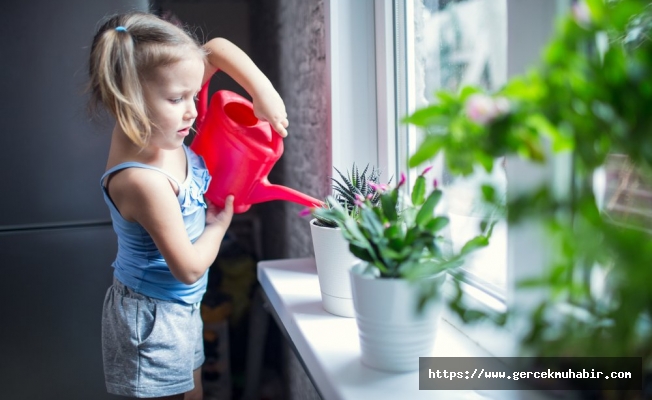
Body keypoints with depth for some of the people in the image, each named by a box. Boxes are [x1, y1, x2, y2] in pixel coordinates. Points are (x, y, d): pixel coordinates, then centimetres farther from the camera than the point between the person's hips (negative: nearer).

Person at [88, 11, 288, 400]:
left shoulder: (151, 127, -11)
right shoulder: (144, 181, -34)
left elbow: (218, 49, -4)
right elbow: (189, 268, -26)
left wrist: (263, 92, -14)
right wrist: (219, 225, -9)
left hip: (180, 308, 8)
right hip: (153, 319, -8)